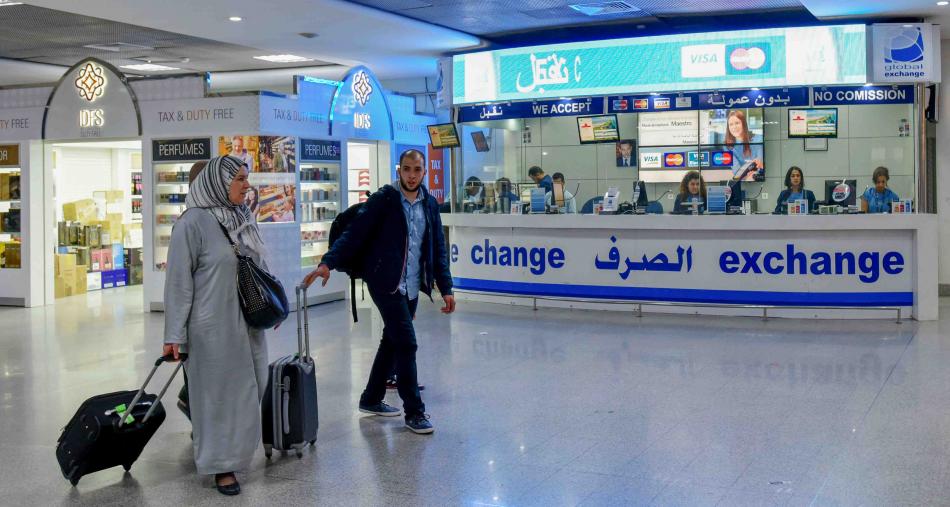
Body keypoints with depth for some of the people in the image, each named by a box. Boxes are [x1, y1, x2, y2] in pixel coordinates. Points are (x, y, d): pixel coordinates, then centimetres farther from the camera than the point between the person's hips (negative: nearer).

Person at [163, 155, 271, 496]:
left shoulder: (242, 218, 8)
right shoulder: (194, 222, -12)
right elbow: (178, 281, -11)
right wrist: (174, 335, -12)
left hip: (249, 324, 7)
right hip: (214, 326, -7)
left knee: (251, 388, 13)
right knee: (218, 393, 3)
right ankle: (221, 465, 17)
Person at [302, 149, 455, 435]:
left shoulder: (430, 204, 8)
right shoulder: (384, 199, -8)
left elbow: (438, 249, 11)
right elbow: (354, 232, -13)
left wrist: (446, 289, 7)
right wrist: (328, 263, -25)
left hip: (411, 287, 6)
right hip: (386, 283, -6)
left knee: (392, 341, 15)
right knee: (406, 343, -9)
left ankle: (371, 400, 30)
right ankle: (414, 411, 1)